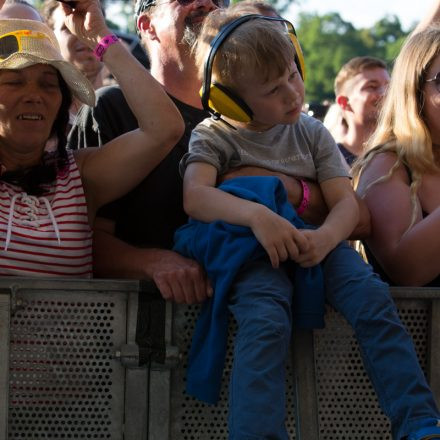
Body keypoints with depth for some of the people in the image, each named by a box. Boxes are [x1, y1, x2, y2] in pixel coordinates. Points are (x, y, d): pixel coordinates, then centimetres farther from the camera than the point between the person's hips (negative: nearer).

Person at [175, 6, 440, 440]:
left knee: (372, 296, -25)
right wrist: (256, 215, -31)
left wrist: (325, 237, -20)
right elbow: (195, 196, -13)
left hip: (313, 243, 3)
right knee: (266, 321, -35)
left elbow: (345, 201, 6)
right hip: (253, 250, -3)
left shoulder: (311, 134, 15)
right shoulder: (214, 136, 6)